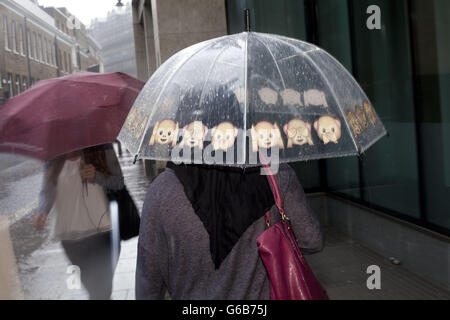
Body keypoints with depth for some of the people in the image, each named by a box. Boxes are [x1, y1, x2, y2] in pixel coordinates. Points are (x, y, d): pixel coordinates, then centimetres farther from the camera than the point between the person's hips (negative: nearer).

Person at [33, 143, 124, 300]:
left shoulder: (102, 150, 0)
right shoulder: (53, 161, 8)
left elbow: (119, 182, 0)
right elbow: (47, 190, 4)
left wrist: (97, 176, -18)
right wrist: (42, 211, -16)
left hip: (100, 230, -3)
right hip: (68, 234, 4)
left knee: (100, 284, -11)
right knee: (89, 282, 18)